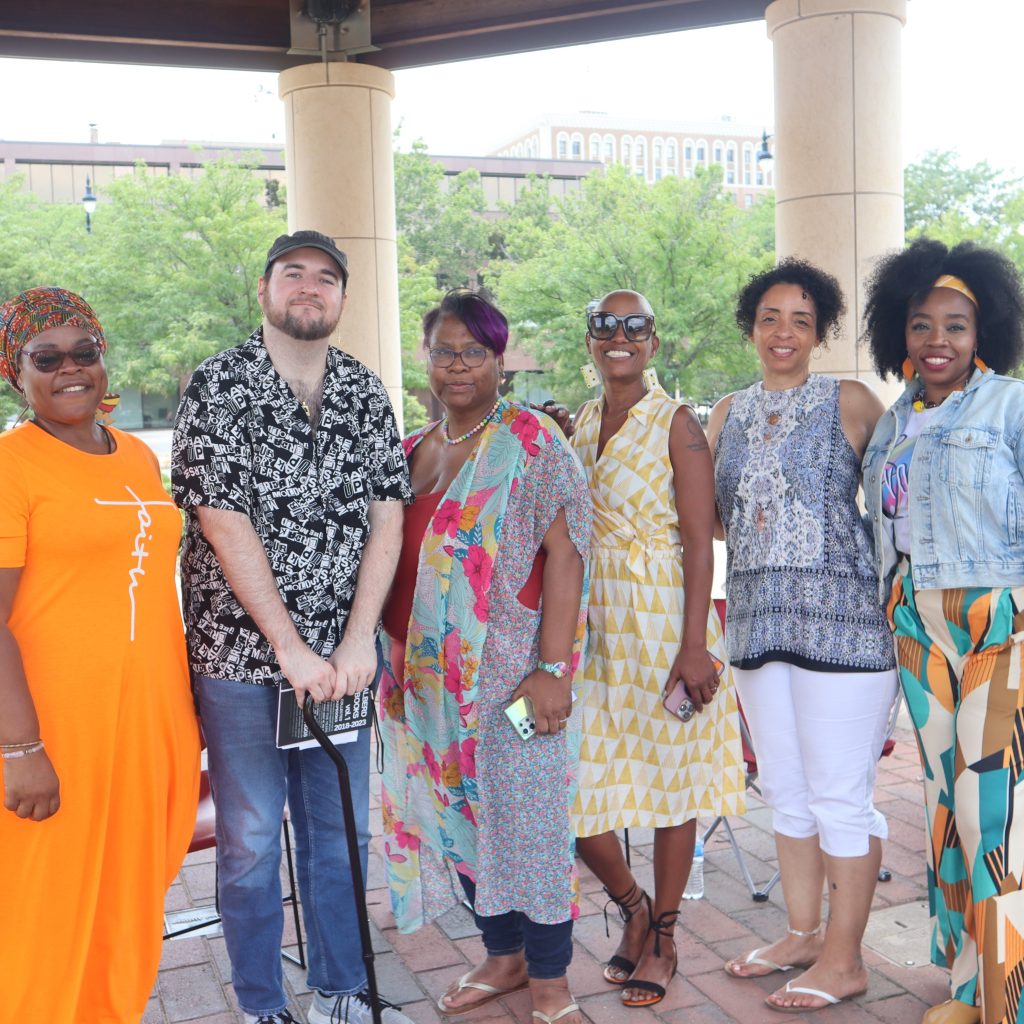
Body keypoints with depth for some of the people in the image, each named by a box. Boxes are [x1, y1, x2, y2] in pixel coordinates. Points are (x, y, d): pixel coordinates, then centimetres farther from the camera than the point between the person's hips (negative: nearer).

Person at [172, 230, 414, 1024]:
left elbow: (387, 517, 2)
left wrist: (358, 640, -8)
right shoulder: (218, 385, -5)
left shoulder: (367, 393, 6)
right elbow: (223, 523, -12)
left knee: (340, 831, 14)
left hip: (340, 655, 4)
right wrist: (291, 647, -14)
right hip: (242, 654, -3)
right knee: (251, 839, 7)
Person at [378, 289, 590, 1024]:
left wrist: (552, 670, -18)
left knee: (524, 819, 1)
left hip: (508, 672, -6)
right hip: (428, 674, 6)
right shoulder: (411, 452, 13)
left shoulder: (532, 443, -6)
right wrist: (394, 661, 13)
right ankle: (503, 958, 32)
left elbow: (564, 552, -12)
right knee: (455, 816, 13)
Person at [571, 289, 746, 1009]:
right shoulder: (578, 425, 12)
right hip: (589, 624, 5)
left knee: (670, 774, 6)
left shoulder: (677, 424, -5)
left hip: (663, 620, -5)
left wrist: (693, 645, -18)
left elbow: (699, 540, -11)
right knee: (572, 782, 3)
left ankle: (662, 938, 25)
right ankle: (632, 906, 29)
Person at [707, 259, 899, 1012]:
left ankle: (844, 960, 15)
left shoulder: (851, 402, -1)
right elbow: (712, 516, 17)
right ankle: (803, 934, 30)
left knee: (839, 797, 1)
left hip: (841, 618, -5)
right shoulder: (729, 415, 13)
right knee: (785, 792, 15)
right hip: (758, 618, 6)